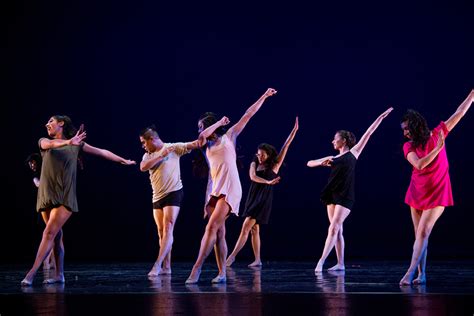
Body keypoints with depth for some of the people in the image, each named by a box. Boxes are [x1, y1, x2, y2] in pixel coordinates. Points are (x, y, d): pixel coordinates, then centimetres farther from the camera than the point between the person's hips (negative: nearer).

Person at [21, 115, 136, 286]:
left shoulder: (76, 144, 12)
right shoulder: (44, 142, 12)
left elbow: (101, 152, 18)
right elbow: (49, 144, -13)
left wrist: (123, 160, 22)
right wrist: (67, 142, -32)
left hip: (65, 196, -2)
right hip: (47, 195, 2)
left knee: (49, 233, -14)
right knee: (56, 234, 5)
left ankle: (31, 274, -19)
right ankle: (59, 275, 13)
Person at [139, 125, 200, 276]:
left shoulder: (173, 147, -3)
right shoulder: (148, 155, 10)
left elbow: (191, 145, -12)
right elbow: (143, 167, -8)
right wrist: (161, 155, -14)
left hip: (173, 193, -7)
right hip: (157, 197, 7)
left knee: (168, 229, -14)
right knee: (161, 232, 7)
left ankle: (157, 265, -21)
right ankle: (166, 267, 11)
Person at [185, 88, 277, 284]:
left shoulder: (229, 136, 11)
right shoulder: (207, 146, 23)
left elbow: (248, 115, 12)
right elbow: (203, 136, -2)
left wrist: (264, 96, 13)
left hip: (230, 189, -6)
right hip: (214, 190, 6)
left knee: (212, 227, -18)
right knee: (219, 233, 0)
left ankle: (197, 268, -22)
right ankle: (221, 273, 1)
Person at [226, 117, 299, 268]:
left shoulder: (274, 165, -1)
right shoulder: (254, 164, 6)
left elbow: (285, 146, -4)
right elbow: (252, 176, -14)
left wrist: (294, 130, -7)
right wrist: (268, 182, -28)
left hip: (264, 199, -5)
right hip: (253, 197, 5)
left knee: (246, 227, -11)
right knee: (254, 229, 7)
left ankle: (232, 255, -10)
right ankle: (257, 260, 12)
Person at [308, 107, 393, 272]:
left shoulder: (353, 153, 3)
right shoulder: (332, 158, 14)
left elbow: (368, 133, 3)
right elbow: (309, 163, 12)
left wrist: (381, 117, 3)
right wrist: (322, 162, -10)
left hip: (345, 197, -6)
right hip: (332, 196, 6)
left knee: (333, 228, -12)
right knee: (337, 230, 5)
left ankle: (321, 262, -17)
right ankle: (340, 264, 9)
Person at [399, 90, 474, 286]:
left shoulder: (437, 134, -3)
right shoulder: (408, 146, -2)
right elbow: (419, 164, -19)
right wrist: (437, 148, -24)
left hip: (436, 194, -3)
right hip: (417, 194, 3)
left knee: (423, 233, -12)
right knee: (420, 235, 3)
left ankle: (410, 273, -17)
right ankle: (421, 275, 9)